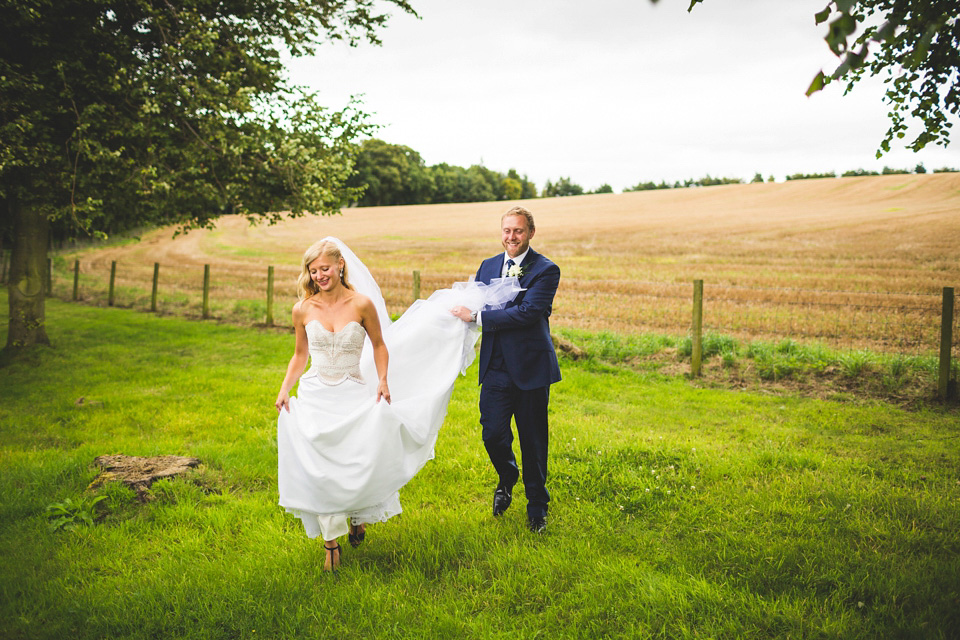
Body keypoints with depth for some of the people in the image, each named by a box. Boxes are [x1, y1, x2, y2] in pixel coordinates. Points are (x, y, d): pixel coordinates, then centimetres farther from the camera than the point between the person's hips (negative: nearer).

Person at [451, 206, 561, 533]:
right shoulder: (488, 266, 11)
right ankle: (506, 479, 34)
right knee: (493, 433, -1)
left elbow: (527, 312, -20)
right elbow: (472, 304, 16)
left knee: (533, 439, 7)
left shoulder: (546, 270, -8)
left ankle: (537, 506, 28)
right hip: (496, 367, 4)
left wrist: (476, 316, -20)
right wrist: (460, 303, -8)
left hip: (530, 367, -4)